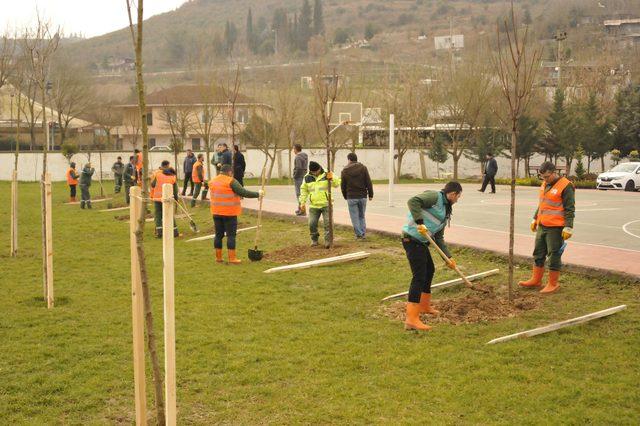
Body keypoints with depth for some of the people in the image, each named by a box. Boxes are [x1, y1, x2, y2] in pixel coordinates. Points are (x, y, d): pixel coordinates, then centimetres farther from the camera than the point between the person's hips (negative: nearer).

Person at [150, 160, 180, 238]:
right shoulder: (173, 176, 5)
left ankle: (159, 232, -1)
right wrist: (176, 198, 14)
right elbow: (175, 189, 6)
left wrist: (152, 195, 13)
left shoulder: (157, 173, 2)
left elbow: (152, 184, 0)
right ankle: (175, 232, 13)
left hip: (157, 197, -1)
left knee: (157, 215, 6)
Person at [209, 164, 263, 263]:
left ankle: (218, 257, 16)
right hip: (229, 213, -6)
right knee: (231, 235, 0)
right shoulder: (231, 181, -11)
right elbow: (244, 193, -14)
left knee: (219, 234, 11)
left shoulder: (212, 181, 9)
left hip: (216, 213, 6)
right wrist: (258, 194, -5)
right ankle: (232, 258, 0)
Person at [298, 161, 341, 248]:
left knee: (328, 223, -7)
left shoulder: (326, 174, -3)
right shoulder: (307, 177, 4)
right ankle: (314, 240, 22)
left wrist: (332, 179, -27)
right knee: (312, 224, 2)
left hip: (326, 204, -3)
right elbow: (304, 190, 14)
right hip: (313, 206, 3)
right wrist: (302, 202, 8)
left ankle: (328, 241, 1)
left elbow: (337, 184, -7)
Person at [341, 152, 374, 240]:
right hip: (362, 196, 2)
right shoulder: (363, 168, -1)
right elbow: (369, 182, -2)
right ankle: (363, 233, 13)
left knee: (355, 217, 5)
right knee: (362, 216, 14)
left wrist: (345, 196, 16)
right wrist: (370, 194, 5)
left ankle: (359, 234, 3)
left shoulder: (345, 170, -1)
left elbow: (343, 186, 4)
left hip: (351, 197, -2)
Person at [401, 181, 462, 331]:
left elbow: (439, 237, 19)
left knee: (429, 270, 26)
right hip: (412, 239, -10)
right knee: (419, 276, -14)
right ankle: (411, 319, -16)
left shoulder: (446, 211, 19)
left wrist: (448, 257, 12)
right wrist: (420, 222, -28)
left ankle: (424, 305, 47)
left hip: (421, 241, 10)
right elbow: (413, 201, -25)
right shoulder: (435, 196, -9)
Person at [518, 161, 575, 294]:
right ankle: (536, 280, 25)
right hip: (542, 226, 8)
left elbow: (570, 209, -14)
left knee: (554, 256, -1)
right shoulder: (545, 184, 13)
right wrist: (535, 219, 25)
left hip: (555, 228, -8)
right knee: (538, 253, 14)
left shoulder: (565, 186, -13)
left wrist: (568, 228, -18)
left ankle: (553, 284, 9)